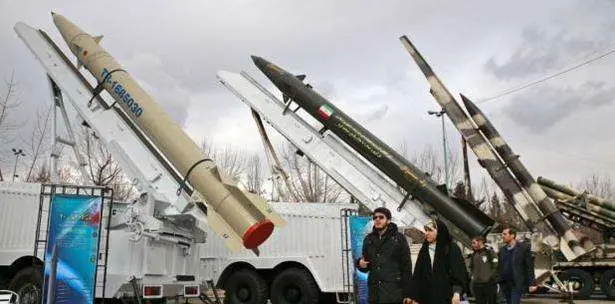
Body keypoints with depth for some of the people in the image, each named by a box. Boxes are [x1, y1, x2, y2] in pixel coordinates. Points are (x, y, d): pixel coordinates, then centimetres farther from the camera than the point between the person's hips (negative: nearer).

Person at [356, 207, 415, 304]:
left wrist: (408, 294, -6)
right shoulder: (369, 239, 11)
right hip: (374, 292, 4)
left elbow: (407, 267, -2)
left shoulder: (399, 238, -1)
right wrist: (361, 264, -6)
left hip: (394, 292, -4)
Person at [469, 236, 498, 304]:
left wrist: (491, 277, -10)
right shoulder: (474, 255, 11)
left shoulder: (490, 252, -7)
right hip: (477, 284, 6)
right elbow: (471, 267, 23)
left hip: (489, 284, -5)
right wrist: (473, 276, 11)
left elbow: (496, 266, -10)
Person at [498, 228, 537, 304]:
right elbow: (500, 267, 12)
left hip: (518, 284, -5)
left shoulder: (523, 247, -4)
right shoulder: (502, 250, 11)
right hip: (505, 284, 5)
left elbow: (530, 266, -6)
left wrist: (531, 283, -9)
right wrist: (498, 282, 7)